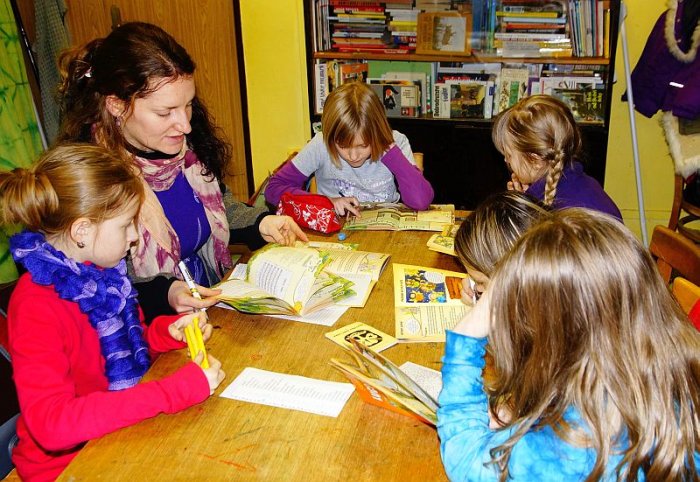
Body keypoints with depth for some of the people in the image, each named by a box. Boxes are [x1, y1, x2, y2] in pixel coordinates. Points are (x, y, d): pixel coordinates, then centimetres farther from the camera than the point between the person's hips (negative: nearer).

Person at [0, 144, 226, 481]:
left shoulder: (99, 272, 0)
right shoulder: (36, 305, -22)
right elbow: (52, 424, -32)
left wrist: (168, 331, -7)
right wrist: (179, 390, -35)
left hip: (121, 427, 7)